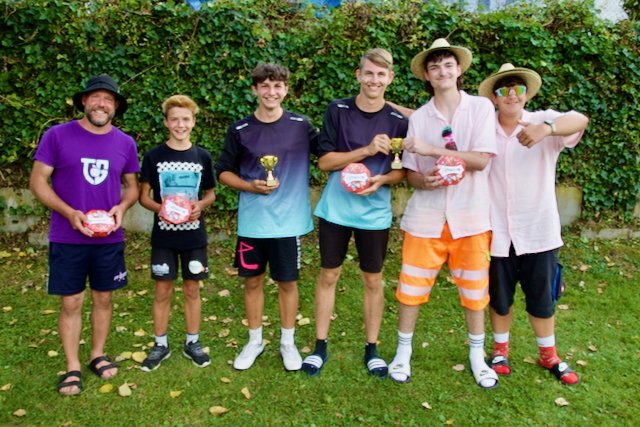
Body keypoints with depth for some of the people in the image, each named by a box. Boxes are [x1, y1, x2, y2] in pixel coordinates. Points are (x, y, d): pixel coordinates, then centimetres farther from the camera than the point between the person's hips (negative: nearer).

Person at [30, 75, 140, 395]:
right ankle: (72, 368, 19)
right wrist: (70, 213, -18)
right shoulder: (57, 135, -6)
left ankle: (98, 355, 31)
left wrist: (122, 207, -10)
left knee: (103, 298, 13)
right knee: (71, 302, 5)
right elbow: (37, 181, -5)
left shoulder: (125, 143, 3)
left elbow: (132, 185, 11)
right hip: (67, 238, -2)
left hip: (109, 238, 3)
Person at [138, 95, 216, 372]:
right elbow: (143, 195, 1)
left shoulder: (202, 157, 1)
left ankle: (192, 342, 25)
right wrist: (158, 208, -19)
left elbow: (210, 193, 8)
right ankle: (161, 344, 23)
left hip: (194, 236, 1)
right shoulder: (154, 156, -3)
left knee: (192, 289, 10)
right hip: (164, 235, -1)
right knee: (163, 290, 7)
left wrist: (200, 206, -14)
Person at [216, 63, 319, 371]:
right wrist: (251, 186, -11)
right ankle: (254, 341, 31)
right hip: (251, 222, 1)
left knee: (287, 282, 10)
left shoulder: (300, 125, -2)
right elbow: (224, 172, 6)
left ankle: (288, 342, 29)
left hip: (289, 221, -1)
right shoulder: (240, 130, -1)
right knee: (252, 281, 12)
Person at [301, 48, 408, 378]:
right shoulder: (337, 111, -4)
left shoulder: (398, 121, -2)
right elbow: (324, 161, -8)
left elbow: (403, 171, 4)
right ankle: (320, 345, 23)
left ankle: (372, 348, 26)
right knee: (328, 276, 8)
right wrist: (367, 150, -19)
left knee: (373, 280, 9)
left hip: (375, 213, 1)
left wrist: (381, 180, -17)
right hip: (335, 210, 0)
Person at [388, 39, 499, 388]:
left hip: (470, 215, -1)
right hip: (427, 216, 1)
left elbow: (481, 160, -12)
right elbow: (411, 173, 4)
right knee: (411, 288, 5)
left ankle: (477, 356, 31)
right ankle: (403, 353, 25)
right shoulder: (418, 117, 3)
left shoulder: (481, 107, -1)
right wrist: (425, 180, -19)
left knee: (474, 290, 10)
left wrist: (431, 149, -17)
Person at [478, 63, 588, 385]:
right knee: (499, 297, 15)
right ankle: (500, 349, 36)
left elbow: (580, 120, -23)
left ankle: (549, 355, 35)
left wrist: (547, 128, -45)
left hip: (538, 230, -1)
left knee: (542, 297, 14)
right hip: (496, 232, 1)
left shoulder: (544, 121, -5)